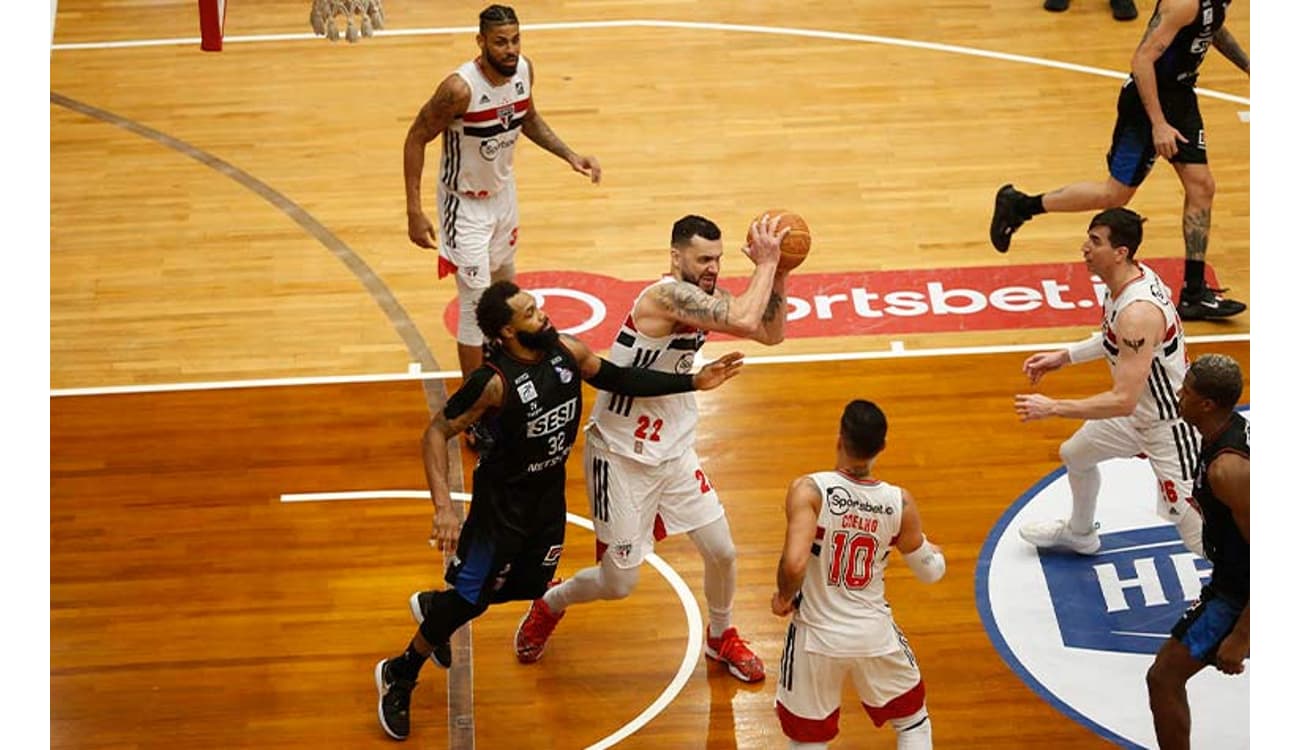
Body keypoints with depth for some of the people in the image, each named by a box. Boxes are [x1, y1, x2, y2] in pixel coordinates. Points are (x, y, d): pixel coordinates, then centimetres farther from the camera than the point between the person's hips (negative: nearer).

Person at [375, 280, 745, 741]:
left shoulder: (568, 351, -12)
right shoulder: (494, 382, -30)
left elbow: (617, 379, 5)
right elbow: (437, 432, -23)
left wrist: (693, 382, 2)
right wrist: (443, 507, -33)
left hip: (550, 493, 7)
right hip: (503, 499, -7)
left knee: (531, 585, 19)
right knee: (473, 596, 2)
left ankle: (436, 605, 44)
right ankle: (399, 677, 24)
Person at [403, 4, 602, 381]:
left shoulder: (524, 70, -11)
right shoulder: (460, 88, -31)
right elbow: (416, 140, -21)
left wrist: (570, 155, -1)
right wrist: (415, 212, -23)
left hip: (503, 191, 7)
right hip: (465, 204, -7)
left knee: (505, 283, 25)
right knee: (477, 302, -7)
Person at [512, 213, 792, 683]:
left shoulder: (706, 298, 0)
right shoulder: (668, 295, -28)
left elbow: (772, 333, 6)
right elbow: (744, 321, -39)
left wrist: (776, 272, -7)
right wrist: (765, 263, -26)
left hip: (673, 450, 8)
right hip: (621, 455, -8)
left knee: (722, 552, 8)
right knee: (619, 583, 4)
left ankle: (721, 637, 36)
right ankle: (549, 605, 35)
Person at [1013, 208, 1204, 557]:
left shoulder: (1138, 312, -37)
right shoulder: (1130, 277, -7)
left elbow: (1123, 401, -37)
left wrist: (1052, 408, -33)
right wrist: (1064, 356, 9)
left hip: (1169, 426, -10)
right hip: (1138, 412, 11)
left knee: (1195, 530, -8)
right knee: (1074, 455, 29)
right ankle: (1080, 533, 56)